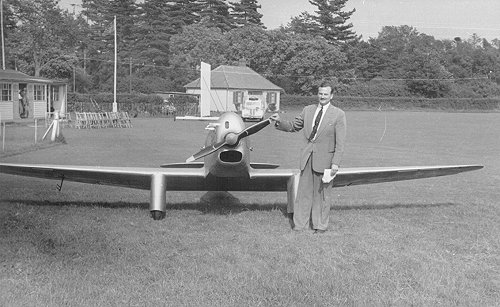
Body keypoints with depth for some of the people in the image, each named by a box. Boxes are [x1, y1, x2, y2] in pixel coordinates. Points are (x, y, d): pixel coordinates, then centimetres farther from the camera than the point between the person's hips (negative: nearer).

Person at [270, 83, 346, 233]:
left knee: (321, 192, 4)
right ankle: (300, 224, 15)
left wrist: (335, 163, -13)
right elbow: (293, 126, 16)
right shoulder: (308, 110, 9)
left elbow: (340, 142, -7)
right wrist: (279, 122, -3)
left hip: (324, 159, -4)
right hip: (307, 156, 4)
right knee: (303, 190, 6)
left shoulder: (338, 114, -3)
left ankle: (320, 225, 18)